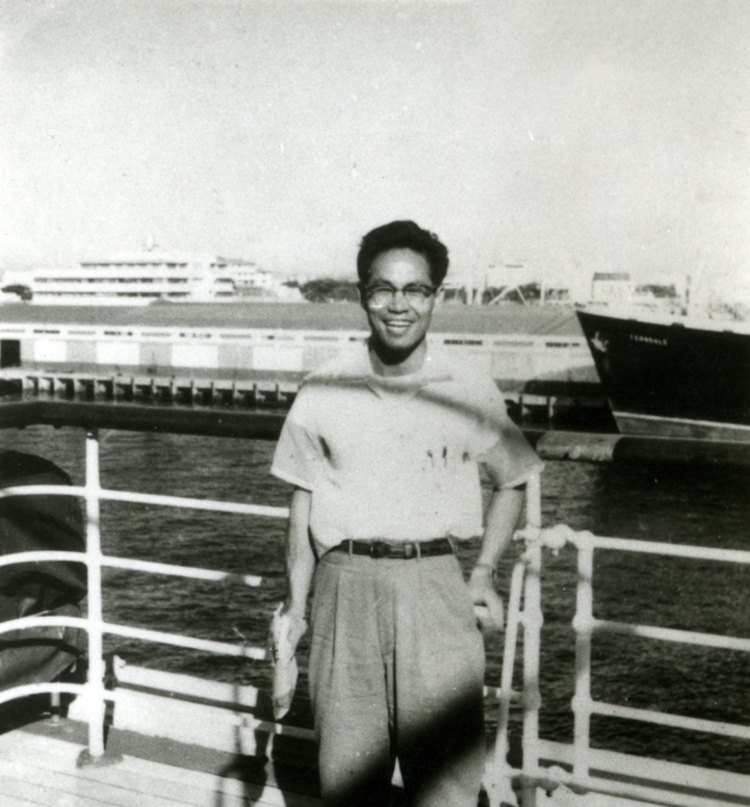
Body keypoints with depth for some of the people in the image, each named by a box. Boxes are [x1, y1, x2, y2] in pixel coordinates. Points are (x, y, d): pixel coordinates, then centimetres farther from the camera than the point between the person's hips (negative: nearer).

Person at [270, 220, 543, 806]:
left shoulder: (471, 394, 1)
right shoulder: (323, 392, 3)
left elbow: (511, 482, 15)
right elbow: (303, 504, 10)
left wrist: (484, 573, 3)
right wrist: (296, 608, 8)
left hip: (435, 586, -1)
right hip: (347, 585, 1)